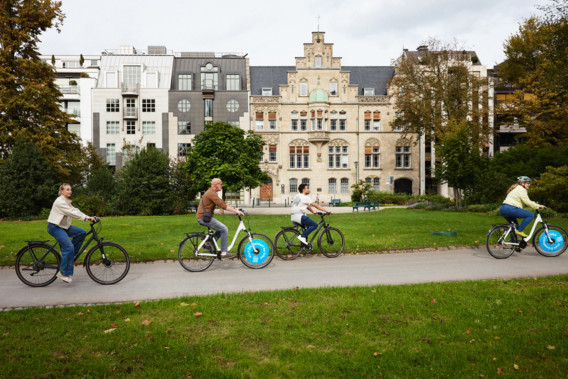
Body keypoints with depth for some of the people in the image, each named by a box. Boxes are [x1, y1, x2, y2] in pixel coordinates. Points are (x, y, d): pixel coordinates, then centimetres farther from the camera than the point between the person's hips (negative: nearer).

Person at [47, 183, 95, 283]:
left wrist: (88, 217, -4)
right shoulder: (60, 202, -16)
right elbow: (71, 213, -24)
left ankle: (70, 256, 6)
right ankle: (63, 273, -11)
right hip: (55, 227, -9)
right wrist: (85, 217, -28)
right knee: (69, 247, -21)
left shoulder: (67, 201, 15)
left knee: (82, 233, -4)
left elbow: (75, 211, 8)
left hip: (64, 226, 9)